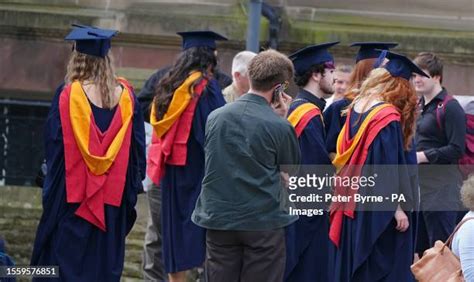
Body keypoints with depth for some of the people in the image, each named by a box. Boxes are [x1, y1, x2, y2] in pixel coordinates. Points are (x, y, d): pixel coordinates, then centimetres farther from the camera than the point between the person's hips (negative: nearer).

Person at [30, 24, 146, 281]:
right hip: (113, 200, 3)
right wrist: (131, 188, 12)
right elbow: (138, 145, 4)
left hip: (73, 197, -3)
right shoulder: (125, 95, 0)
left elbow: (54, 145, -6)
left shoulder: (68, 95, -9)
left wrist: (50, 190, 4)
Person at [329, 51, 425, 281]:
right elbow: (390, 168, -20)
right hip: (377, 210, -8)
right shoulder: (389, 117, -19)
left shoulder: (356, 107, 3)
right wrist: (397, 208, -17)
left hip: (351, 201, 8)